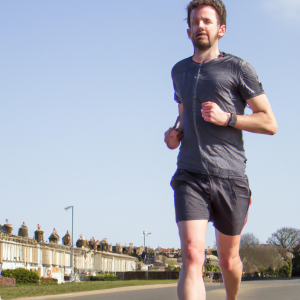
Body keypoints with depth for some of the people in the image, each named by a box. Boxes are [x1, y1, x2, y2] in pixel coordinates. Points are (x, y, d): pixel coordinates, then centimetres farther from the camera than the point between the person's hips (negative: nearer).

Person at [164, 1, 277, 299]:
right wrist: (175, 132, 13)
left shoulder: (238, 68, 2)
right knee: (192, 256, -18)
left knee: (228, 259, 12)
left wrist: (226, 118, -13)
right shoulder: (179, 71, 18)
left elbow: (269, 123, 0)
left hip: (230, 177, -2)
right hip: (190, 176, 2)